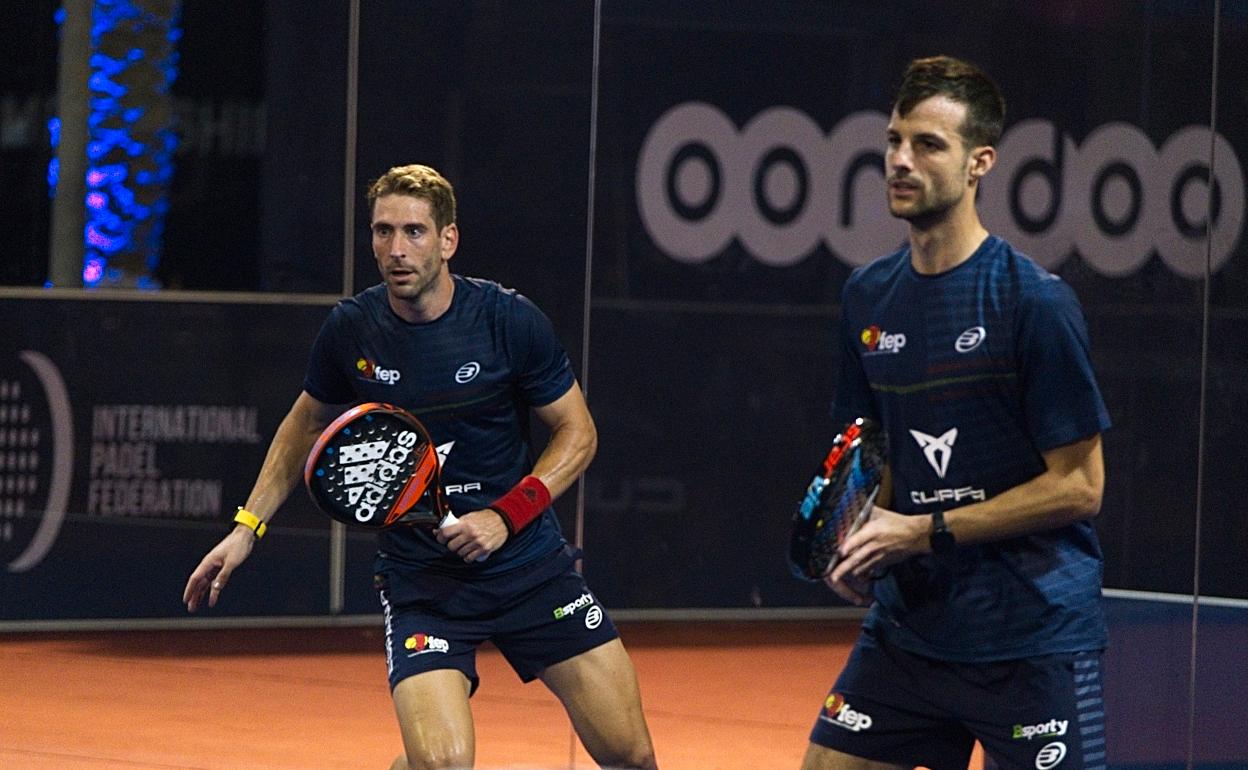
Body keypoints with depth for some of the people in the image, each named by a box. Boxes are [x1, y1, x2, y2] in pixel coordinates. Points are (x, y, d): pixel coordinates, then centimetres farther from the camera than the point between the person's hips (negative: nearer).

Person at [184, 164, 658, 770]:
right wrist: (247, 527, 9)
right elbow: (305, 424, 14)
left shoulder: (510, 321, -11)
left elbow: (577, 433, -1)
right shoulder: (350, 330, -6)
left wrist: (507, 516, -15)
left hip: (531, 563, 1)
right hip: (420, 578, -1)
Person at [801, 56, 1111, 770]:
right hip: (907, 623, 6)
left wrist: (924, 532, -14)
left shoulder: (1035, 300, -11)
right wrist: (861, 537, -2)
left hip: (1035, 637, -6)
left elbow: (1079, 485, -12)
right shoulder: (868, 296, 8)